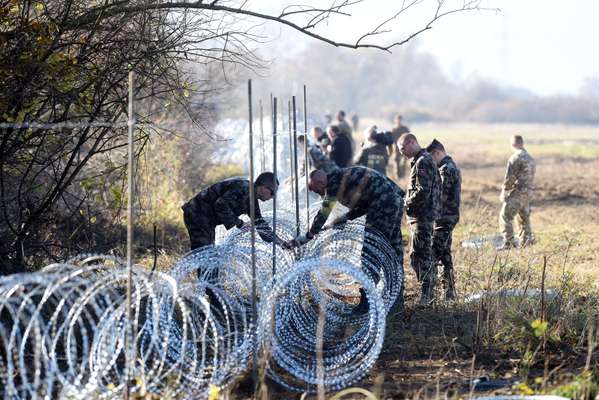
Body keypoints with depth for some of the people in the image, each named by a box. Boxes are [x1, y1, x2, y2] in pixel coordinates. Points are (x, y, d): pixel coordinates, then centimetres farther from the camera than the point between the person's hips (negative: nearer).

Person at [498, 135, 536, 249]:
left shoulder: (515, 158, -13)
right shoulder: (530, 158, 14)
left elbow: (509, 177, -15)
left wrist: (504, 192, -6)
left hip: (517, 192, -9)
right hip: (528, 192, 9)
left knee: (506, 216, -8)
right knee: (524, 217, 19)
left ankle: (508, 242, -14)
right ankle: (527, 239, 23)